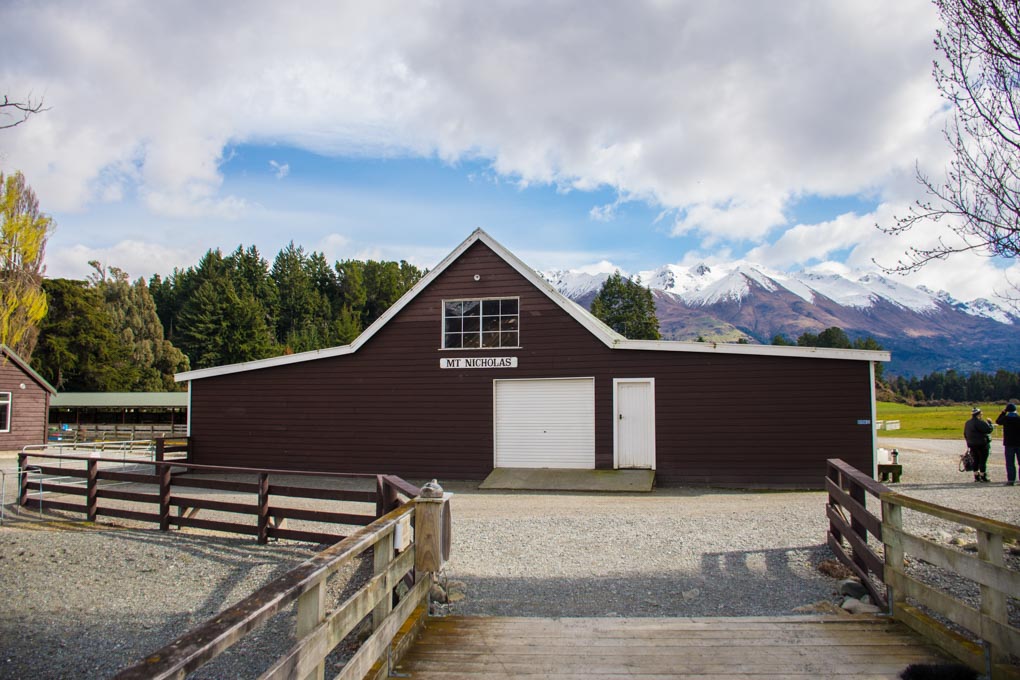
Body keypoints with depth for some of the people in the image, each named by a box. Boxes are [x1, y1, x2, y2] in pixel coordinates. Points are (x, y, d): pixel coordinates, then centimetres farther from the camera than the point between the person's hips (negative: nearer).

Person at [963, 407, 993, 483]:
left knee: (975, 460, 12)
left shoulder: (967, 423, 11)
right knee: (983, 461, -1)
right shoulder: (980, 423, -16)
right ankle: (983, 477, 1)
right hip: (982, 445, -8)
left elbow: (965, 434, 18)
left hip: (972, 445, 8)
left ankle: (976, 476, 14)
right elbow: (989, 430, -19)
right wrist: (989, 423, -2)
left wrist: (969, 443, 25)